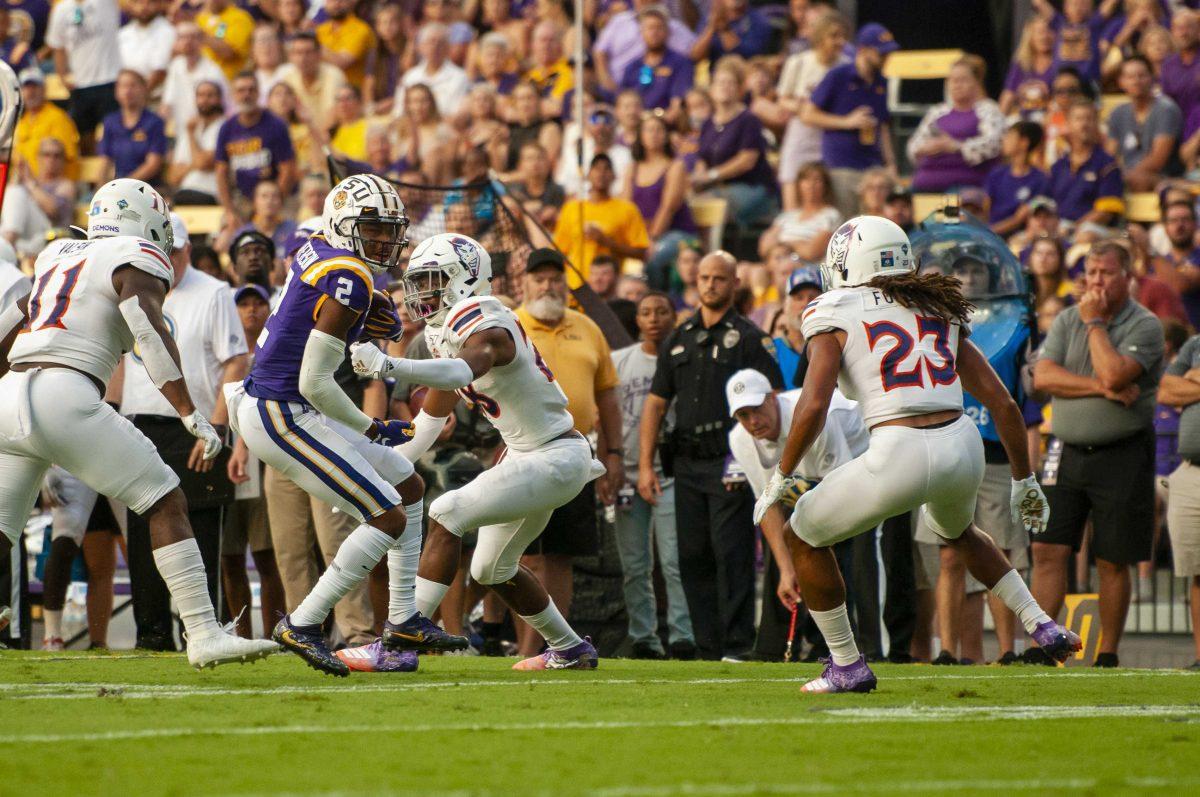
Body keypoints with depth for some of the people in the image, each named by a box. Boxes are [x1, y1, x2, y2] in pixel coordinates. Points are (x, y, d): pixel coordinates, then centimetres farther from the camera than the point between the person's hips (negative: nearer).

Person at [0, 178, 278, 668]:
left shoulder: (55, 256, 25)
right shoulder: (137, 260, 4)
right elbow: (149, 331, -12)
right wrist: (191, 414, -16)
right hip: (65, 400, -7)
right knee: (166, 506, 2)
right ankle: (204, 635, -4)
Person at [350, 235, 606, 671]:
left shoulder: (487, 328, -22)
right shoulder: (445, 333, 7)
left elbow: (462, 371, -46)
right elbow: (432, 417, 18)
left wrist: (388, 365, -60)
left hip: (557, 459, -11)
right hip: (528, 456, 11)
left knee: (447, 514, -22)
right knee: (492, 569, 20)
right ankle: (570, 650, 36)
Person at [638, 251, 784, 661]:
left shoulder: (749, 338, 1)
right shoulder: (679, 339, 17)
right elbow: (655, 403, 17)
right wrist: (645, 465, 9)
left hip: (731, 463, -5)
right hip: (688, 463, 5)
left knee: (731, 554, -11)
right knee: (693, 558, 4)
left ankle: (737, 647, -9)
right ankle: (708, 650, 9)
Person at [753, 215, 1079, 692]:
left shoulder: (836, 315, 4)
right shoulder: (940, 313, 19)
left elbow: (813, 407, -9)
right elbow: (1003, 403, 17)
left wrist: (781, 477, 3)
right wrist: (1024, 480, 26)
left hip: (900, 456, -6)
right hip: (963, 449, 6)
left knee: (805, 537, 19)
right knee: (956, 531, 40)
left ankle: (847, 666, 21)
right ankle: (1041, 626, 29)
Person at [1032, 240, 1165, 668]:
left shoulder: (1144, 326, -5)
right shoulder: (1067, 320, 10)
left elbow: (1114, 374, -21)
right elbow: (1043, 376, -4)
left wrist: (1094, 323, -11)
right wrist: (1101, 388, -14)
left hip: (1122, 457, -4)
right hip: (1068, 452, 4)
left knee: (1113, 562, 2)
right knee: (1048, 550, -4)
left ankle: (1107, 656, 11)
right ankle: (1040, 648, -2)